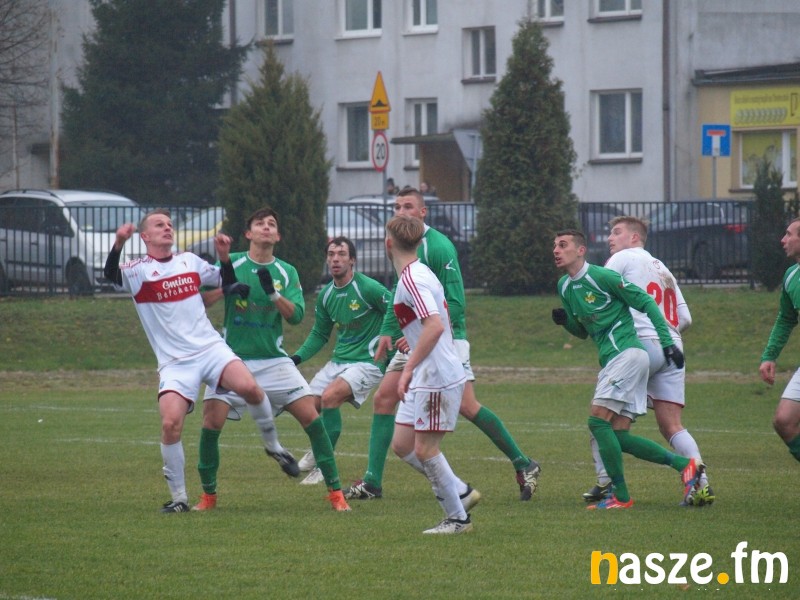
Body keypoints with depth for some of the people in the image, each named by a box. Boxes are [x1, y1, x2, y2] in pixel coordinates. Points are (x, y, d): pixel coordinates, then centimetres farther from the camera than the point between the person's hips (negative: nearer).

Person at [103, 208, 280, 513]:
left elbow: (227, 285, 23)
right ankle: (179, 497, -3)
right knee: (170, 424, -20)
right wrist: (118, 244, -38)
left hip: (210, 348, 2)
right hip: (174, 362, -2)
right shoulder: (139, 270, 0)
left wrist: (225, 256, 5)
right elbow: (111, 275, -21)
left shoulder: (190, 261, 14)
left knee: (248, 387, -25)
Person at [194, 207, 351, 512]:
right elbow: (200, 300, -1)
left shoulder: (287, 272, 6)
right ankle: (208, 494, 6)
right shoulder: (231, 263, 2)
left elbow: (296, 315, -5)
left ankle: (335, 491, 1)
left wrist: (272, 292, -20)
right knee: (212, 422, -14)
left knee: (311, 416, -9)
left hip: (274, 360, 1)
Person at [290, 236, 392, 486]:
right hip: (339, 360, 7)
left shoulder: (368, 288, -16)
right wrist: (298, 357, 3)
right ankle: (316, 453, 34)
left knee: (330, 397, -28)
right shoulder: (326, 295, 6)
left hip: (368, 360, -7)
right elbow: (319, 334, 16)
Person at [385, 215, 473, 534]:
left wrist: (409, 368, -29)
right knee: (402, 445, 9)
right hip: (425, 379, 10)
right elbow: (444, 324, 23)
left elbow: (435, 326, -29)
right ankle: (460, 493, 16)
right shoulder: (421, 274, 13)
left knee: (425, 449, -5)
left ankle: (458, 517, 4)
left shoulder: (412, 279, -17)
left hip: (438, 378, -10)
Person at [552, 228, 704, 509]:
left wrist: (667, 342, -12)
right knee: (619, 437, 2)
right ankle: (684, 465, 6)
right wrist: (565, 321, 3)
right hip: (611, 360, 9)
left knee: (598, 421, -15)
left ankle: (621, 496, -11)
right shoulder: (564, 287, 15)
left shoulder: (601, 276, -10)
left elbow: (646, 303, -7)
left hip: (627, 353, -9)